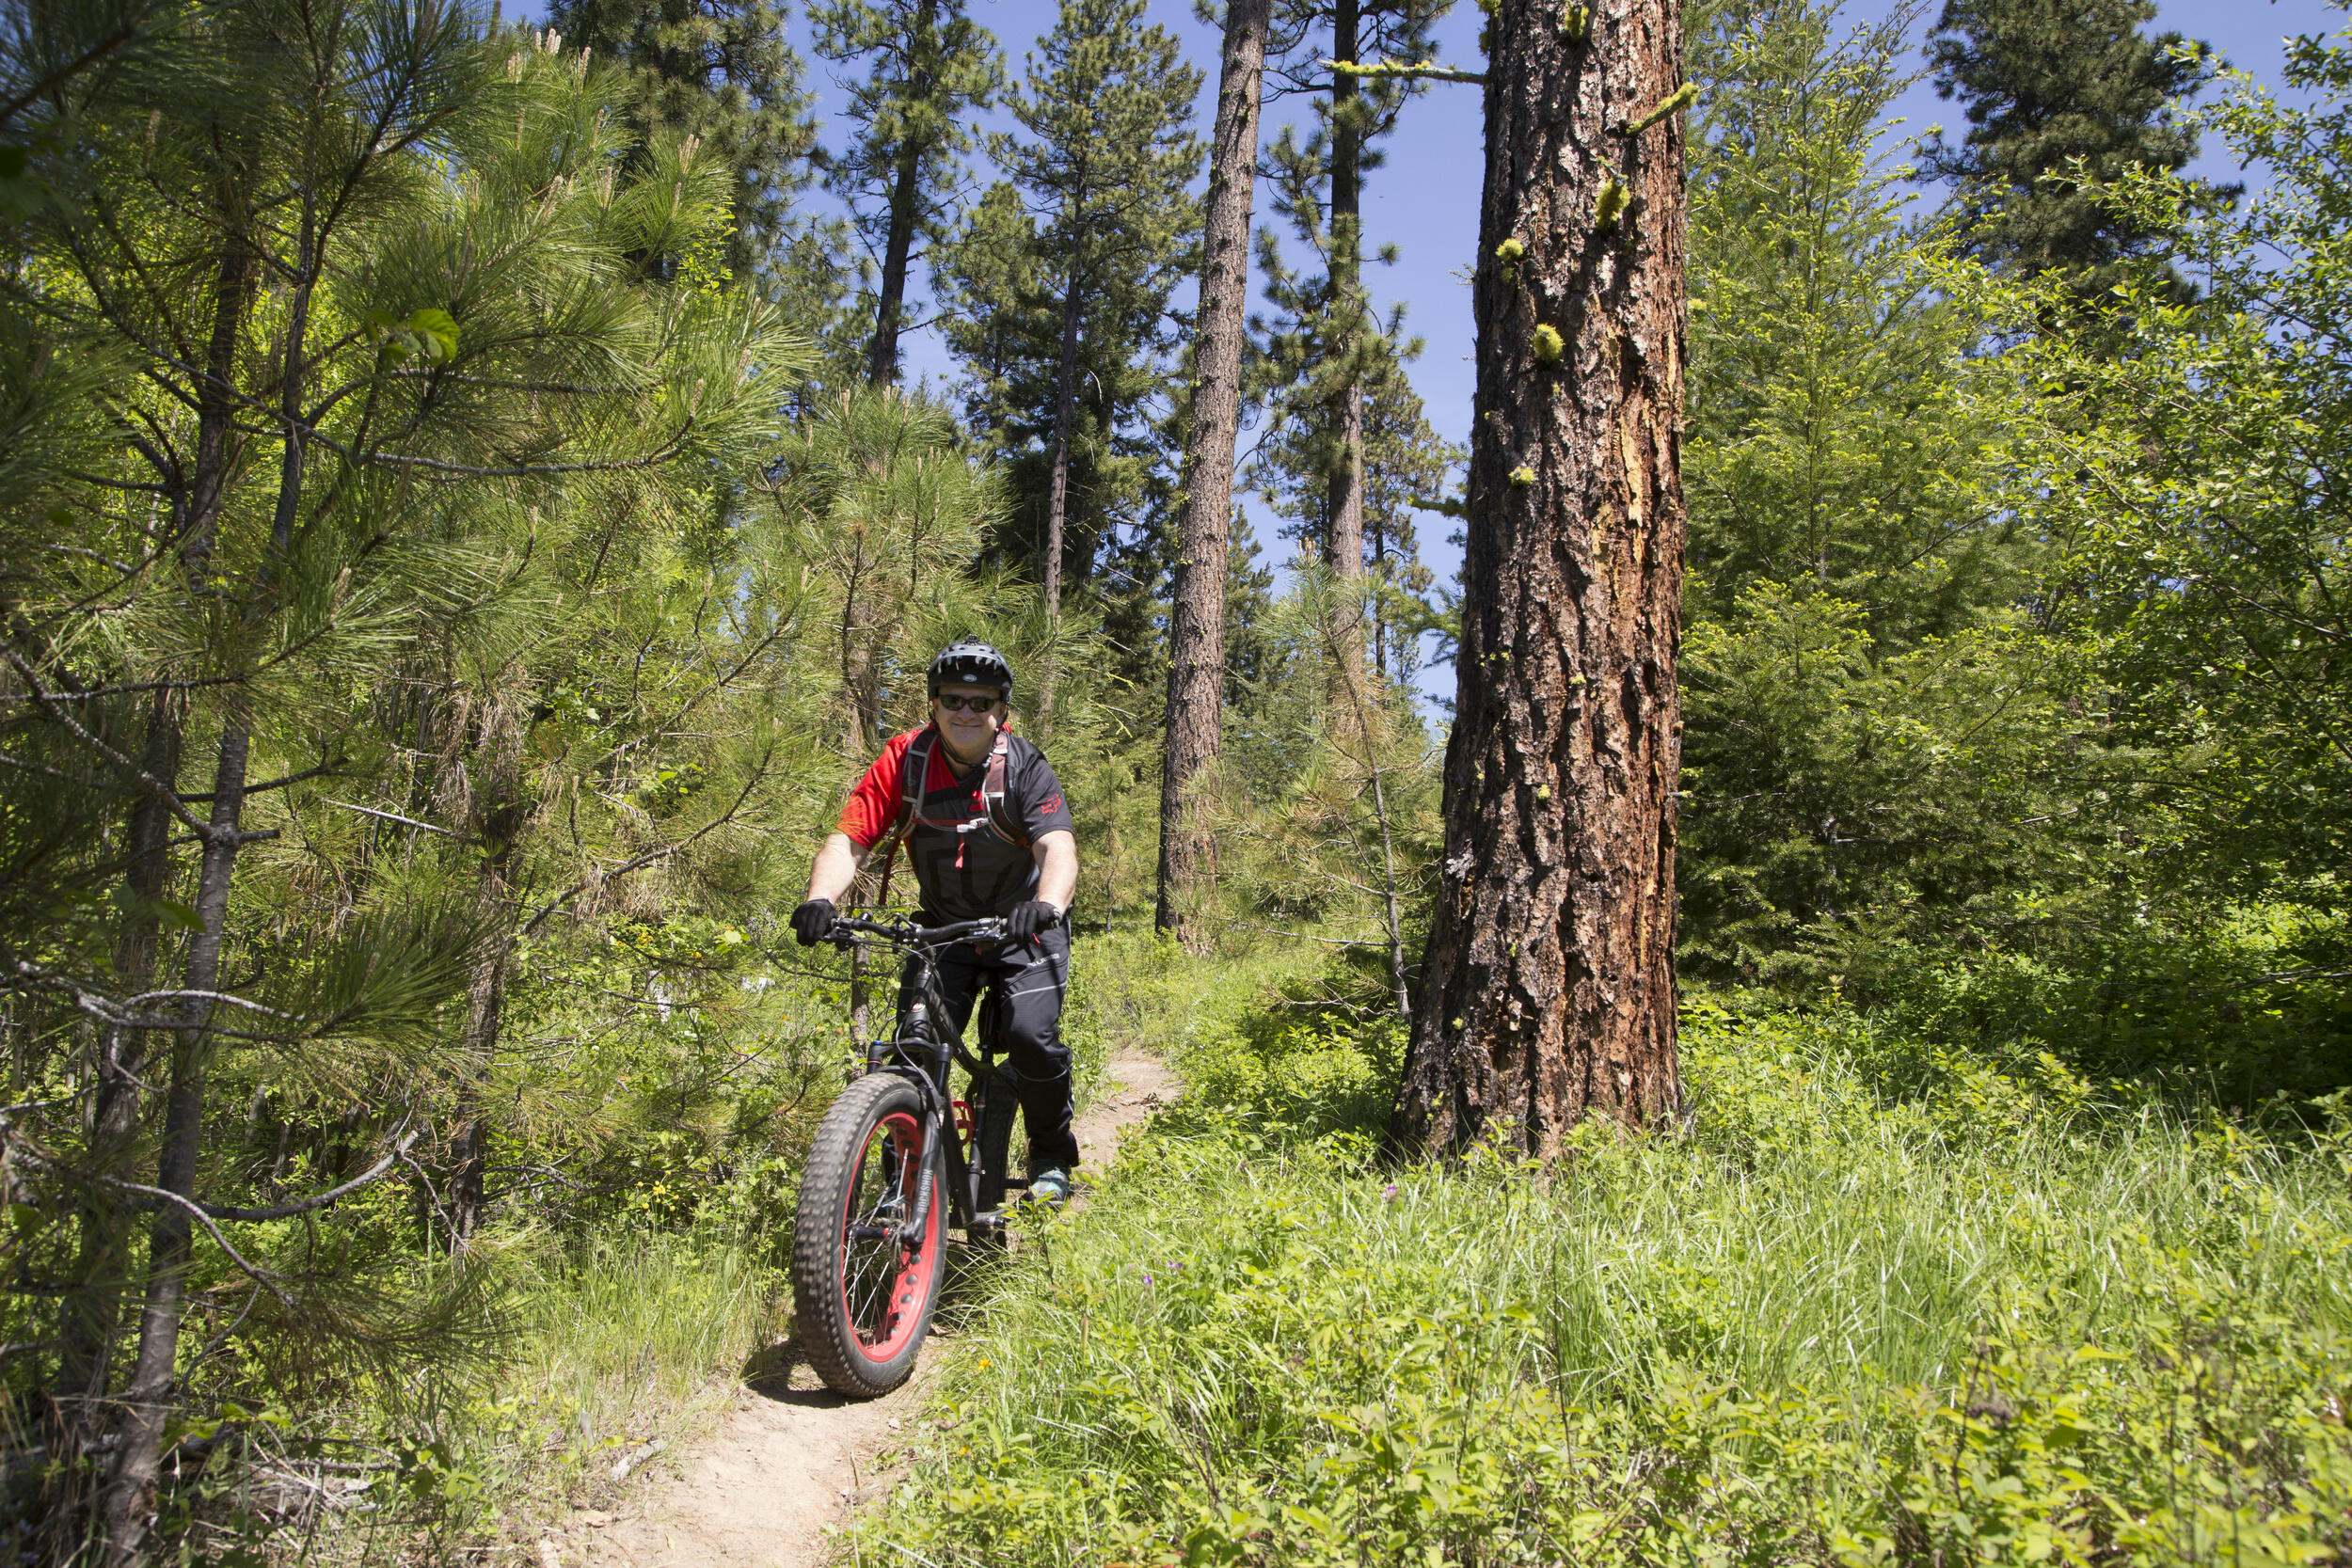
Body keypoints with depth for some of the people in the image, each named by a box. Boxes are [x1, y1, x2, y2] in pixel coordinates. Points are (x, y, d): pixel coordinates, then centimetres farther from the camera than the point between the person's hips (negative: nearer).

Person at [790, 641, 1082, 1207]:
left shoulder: (1024, 766, -17)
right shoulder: (903, 761, -12)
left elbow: (1058, 847, -30)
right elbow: (848, 841, -18)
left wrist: (1047, 905, -51)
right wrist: (820, 899, -38)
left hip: (1023, 927, -2)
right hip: (943, 926, 2)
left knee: (1032, 1039, -21)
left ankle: (1052, 1158, 6)